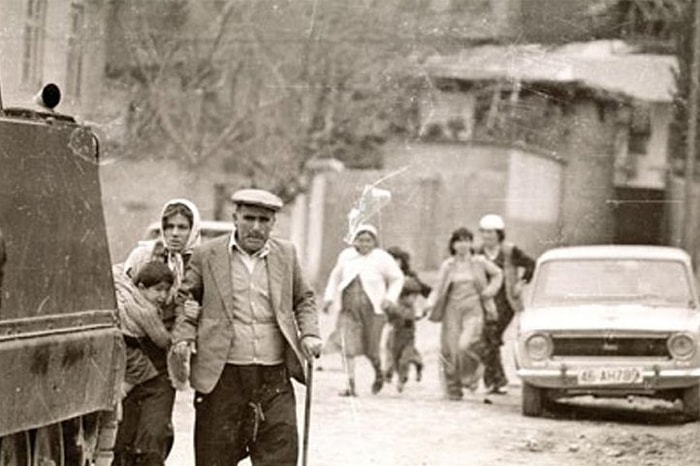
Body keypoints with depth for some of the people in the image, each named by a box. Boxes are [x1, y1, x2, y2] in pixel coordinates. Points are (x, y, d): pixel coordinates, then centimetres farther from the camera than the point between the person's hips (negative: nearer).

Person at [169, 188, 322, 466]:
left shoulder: (286, 255, 11)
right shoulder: (206, 255, 4)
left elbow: (304, 299, 22)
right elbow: (183, 298, 11)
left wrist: (309, 334, 5)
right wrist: (183, 336, -5)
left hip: (274, 378, 2)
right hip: (222, 376, -1)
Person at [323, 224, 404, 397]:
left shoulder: (382, 258, 0)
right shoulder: (346, 256, 8)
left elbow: (397, 279, 9)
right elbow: (335, 277, 23)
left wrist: (390, 298, -5)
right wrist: (329, 297, 14)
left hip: (372, 310, -2)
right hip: (348, 310, 2)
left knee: (370, 349, 1)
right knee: (348, 347, -11)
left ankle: (378, 372, 34)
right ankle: (350, 385, -9)